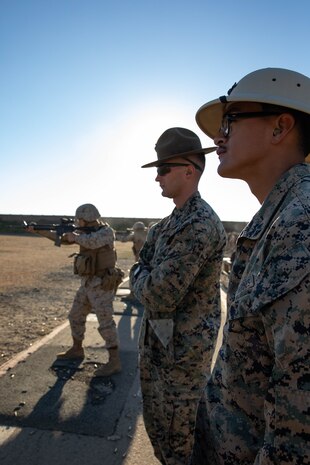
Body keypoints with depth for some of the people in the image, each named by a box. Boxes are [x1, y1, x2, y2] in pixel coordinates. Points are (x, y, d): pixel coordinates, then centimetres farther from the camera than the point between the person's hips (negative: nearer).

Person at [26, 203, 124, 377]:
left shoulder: (107, 231, -15)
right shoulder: (85, 232, 9)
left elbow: (91, 242, -35)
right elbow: (61, 238, 17)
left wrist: (75, 236, -17)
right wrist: (38, 230, 14)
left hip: (102, 285, -9)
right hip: (88, 283, 9)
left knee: (106, 322, -7)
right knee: (76, 316, 18)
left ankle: (115, 362, 3)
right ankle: (77, 350, 36)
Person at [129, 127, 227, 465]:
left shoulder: (200, 224, -25)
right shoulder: (171, 222, 6)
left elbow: (159, 295, -29)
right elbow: (144, 265, 13)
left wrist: (139, 276, -11)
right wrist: (146, 278, -7)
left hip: (182, 349, -8)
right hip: (156, 342, 9)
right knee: (156, 422, 26)